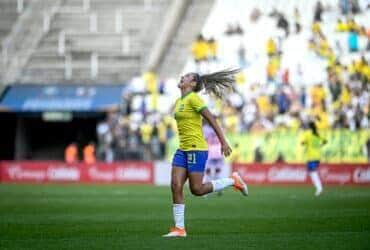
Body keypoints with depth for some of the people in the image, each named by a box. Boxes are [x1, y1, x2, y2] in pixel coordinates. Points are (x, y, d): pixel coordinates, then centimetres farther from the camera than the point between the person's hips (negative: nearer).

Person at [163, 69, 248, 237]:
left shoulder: (193, 98, -11)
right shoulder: (179, 102, 15)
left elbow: (211, 119, -13)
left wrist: (223, 142, -15)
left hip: (196, 149, -8)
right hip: (182, 150, 8)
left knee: (197, 189, -5)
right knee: (175, 186, -4)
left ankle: (233, 181, 13)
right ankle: (179, 228, -2)